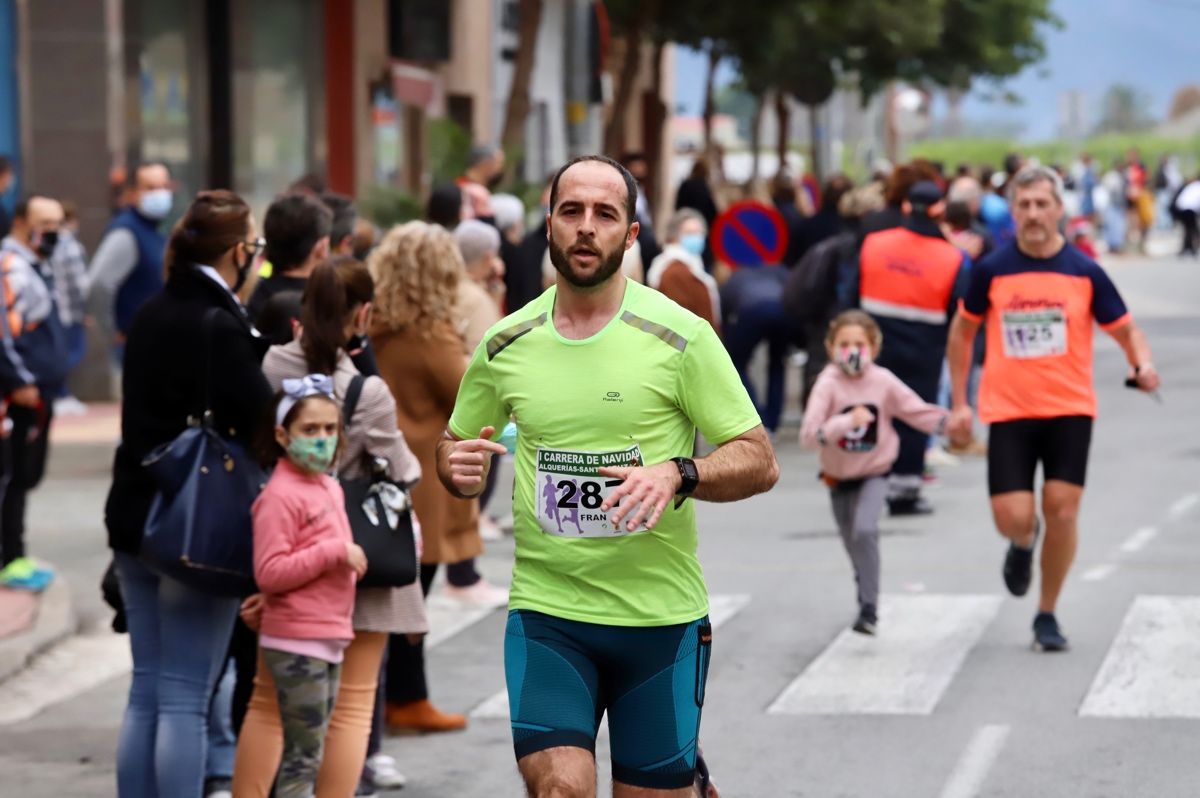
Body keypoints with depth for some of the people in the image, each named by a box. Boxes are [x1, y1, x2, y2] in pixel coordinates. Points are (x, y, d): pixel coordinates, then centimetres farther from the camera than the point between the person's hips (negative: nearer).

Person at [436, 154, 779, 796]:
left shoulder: (680, 335, -5)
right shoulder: (504, 345, 4)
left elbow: (760, 462, -4)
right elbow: (454, 446, 18)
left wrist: (677, 474, -23)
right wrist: (457, 468, -6)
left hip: (661, 616, -1)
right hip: (545, 611, 1)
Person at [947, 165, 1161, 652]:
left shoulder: (1085, 272, -3)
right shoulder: (992, 270, -2)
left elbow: (1125, 329, 5)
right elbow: (963, 329, 11)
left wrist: (1143, 365, -18)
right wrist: (959, 402, 7)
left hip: (1070, 410, 0)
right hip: (1008, 411, 0)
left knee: (1062, 511, -6)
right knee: (1013, 518, -7)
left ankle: (1047, 615, 13)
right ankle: (1023, 544, 32)